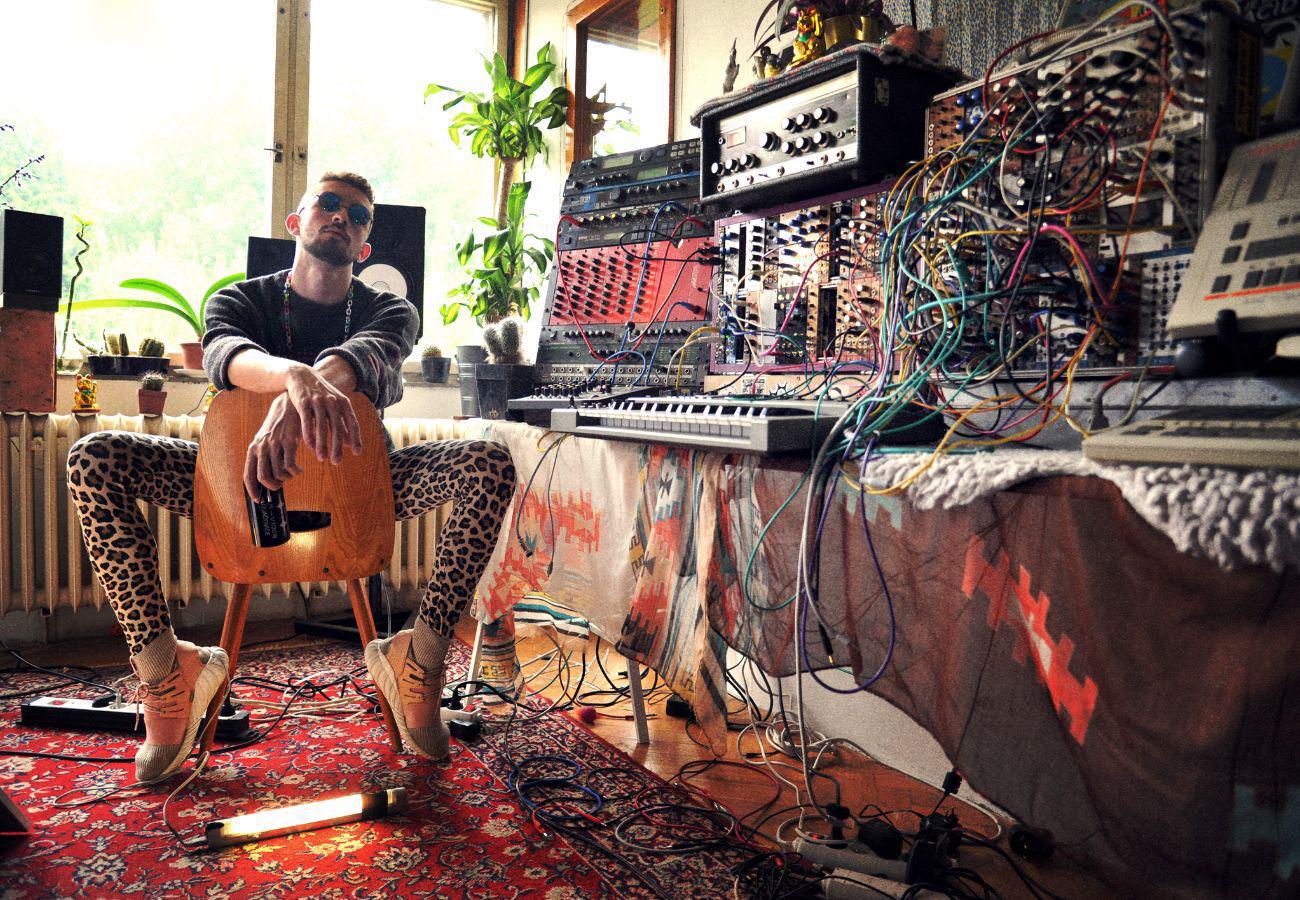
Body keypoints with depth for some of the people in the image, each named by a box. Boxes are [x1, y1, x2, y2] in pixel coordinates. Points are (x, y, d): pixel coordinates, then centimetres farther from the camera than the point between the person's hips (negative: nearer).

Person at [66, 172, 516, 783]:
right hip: (250, 479, 1)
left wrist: (296, 400, -48)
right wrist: (297, 377, -49)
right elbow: (222, 351, -23)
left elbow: (365, 355, -24)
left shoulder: (389, 311, 3)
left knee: (490, 464, -28)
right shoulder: (241, 300, 3)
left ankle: (420, 657, -23)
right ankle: (163, 668, -19)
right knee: (95, 460, -22)